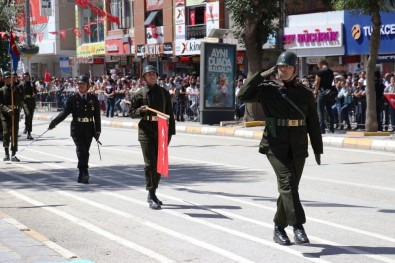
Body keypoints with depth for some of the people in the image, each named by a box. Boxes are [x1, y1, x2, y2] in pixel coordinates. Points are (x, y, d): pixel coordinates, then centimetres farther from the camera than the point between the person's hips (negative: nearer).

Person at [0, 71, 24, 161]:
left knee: (14, 133, 0)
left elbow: (21, 100, 0)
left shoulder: (17, 89, 10)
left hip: (15, 112, 1)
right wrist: (7, 110, -20)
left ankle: (13, 154, 5)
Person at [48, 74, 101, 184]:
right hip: (77, 129, -2)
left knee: (85, 152, 5)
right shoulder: (73, 99, 3)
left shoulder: (93, 98, 8)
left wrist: (97, 131, 4)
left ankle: (82, 176, 12)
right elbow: (65, 112, -3)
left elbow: (97, 116, 8)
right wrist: (54, 122, -17)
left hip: (89, 129, 2)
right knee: (81, 150, -16)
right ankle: (84, 174, -18)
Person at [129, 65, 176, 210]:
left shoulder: (164, 92, 10)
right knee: (150, 164, -9)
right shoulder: (139, 93, 4)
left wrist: (170, 131, 4)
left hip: (161, 132, 3)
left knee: (159, 164, 8)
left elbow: (169, 113, 11)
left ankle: (152, 193, 22)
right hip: (146, 132, -3)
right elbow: (131, 112, 7)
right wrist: (141, 110, -14)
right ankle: (151, 197, -7)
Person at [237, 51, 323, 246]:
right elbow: (243, 95, -9)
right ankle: (298, 227, -23)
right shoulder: (268, 89, 3)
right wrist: (261, 76, -9)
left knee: (290, 186, 7)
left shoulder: (305, 93, 9)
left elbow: (313, 123, 12)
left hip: (298, 148, 3)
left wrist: (317, 149, 11)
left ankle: (279, 228, 21)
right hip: (275, 145, -3)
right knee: (287, 182, -18)